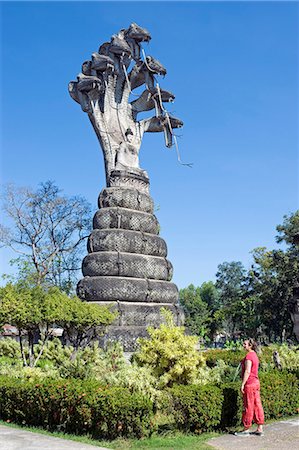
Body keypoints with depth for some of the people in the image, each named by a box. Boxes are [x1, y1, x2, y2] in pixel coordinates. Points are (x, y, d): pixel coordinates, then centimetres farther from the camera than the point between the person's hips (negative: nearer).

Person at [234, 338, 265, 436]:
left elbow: (247, 371, -21)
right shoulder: (254, 355, 13)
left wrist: (242, 384, -18)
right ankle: (260, 429, 15)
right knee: (257, 405, 10)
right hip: (256, 382, 9)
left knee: (248, 407, -1)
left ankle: (246, 430, 8)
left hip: (249, 383, -9)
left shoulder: (249, 356, -16)